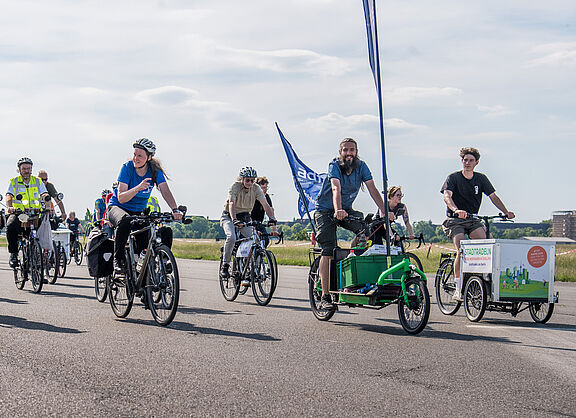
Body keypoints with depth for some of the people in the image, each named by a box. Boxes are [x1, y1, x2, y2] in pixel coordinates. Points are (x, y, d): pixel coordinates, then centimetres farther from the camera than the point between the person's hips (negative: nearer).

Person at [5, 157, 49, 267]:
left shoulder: (38, 182, 10)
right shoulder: (14, 182, 5)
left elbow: (45, 195, -4)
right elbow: (9, 197, -9)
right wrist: (9, 207, -32)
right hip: (18, 214, -2)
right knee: (11, 227, -33)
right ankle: (13, 253, -15)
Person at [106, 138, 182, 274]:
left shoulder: (155, 170, -10)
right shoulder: (127, 168, -17)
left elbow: (166, 192, -21)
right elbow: (121, 198, -24)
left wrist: (175, 210, -39)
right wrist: (138, 188, -42)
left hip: (139, 212, 3)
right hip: (117, 207, -3)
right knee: (124, 221, -39)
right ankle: (118, 259, -24)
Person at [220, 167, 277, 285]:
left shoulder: (256, 188, -13)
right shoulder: (235, 187, -23)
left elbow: (266, 205, -17)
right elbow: (231, 204, -36)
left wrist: (272, 220, -33)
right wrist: (235, 220, -53)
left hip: (244, 217, 4)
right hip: (229, 216, -3)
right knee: (231, 237, -32)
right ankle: (225, 266, -14)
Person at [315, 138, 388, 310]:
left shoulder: (361, 167, -8)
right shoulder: (334, 166, -21)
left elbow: (373, 190, -15)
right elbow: (336, 189, -38)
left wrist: (385, 212, -27)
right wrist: (338, 210, -54)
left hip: (347, 210, 4)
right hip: (326, 210, -4)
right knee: (328, 249, -18)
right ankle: (325, 297, -17)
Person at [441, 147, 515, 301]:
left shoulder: (481, 179, 5)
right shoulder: (454, 177, -6)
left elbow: (493, 196, 1)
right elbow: (447, 196, -22)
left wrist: (506, 212, -14)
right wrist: (456, 210, -42)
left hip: (473, 219, 3)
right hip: (455, 220, -3)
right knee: (461, 251, -21)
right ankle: (458, 289, -17)